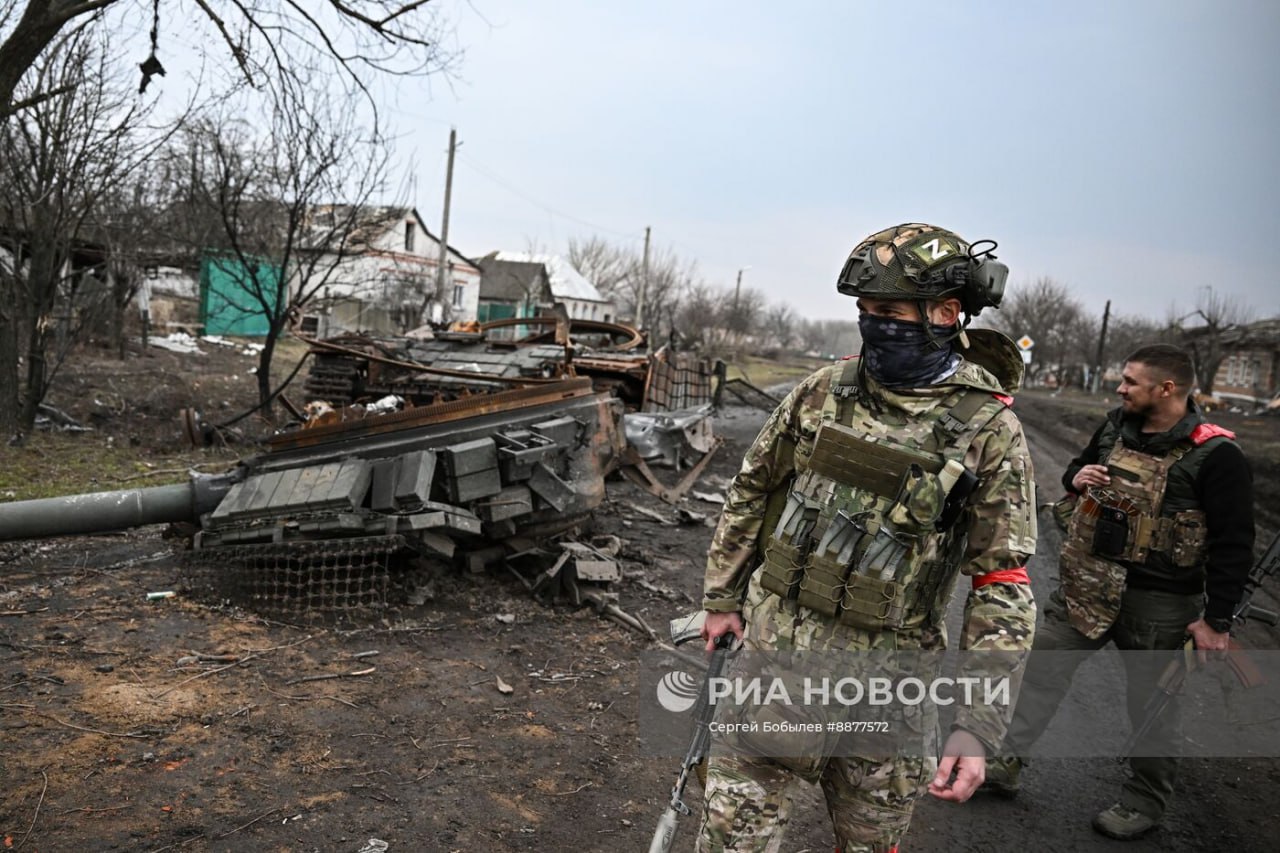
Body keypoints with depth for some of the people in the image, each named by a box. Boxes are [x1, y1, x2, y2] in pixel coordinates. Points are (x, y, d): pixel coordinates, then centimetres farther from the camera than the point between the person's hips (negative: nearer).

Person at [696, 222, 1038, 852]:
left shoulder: (989, 431, -10)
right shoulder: (822, 391, -1)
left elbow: (1004, 585, -10)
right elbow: (751, 492, 10)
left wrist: (977, 726, -13)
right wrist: (721, 598, 10)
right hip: (772, 652, 2)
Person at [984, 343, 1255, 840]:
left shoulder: (1215, 455, -15)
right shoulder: (1116, 427, 3)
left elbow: (1234, 544, -13)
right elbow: (1078, 468, 22)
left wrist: (1216, 620, -13)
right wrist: (1077, 478, -3)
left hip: (1158, 605, -5)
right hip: (1088, 588, 6)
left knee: (1152, 704, 11)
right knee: (1043, 671, 8)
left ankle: (1144, 802, 30)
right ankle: (1006, 763, 19)